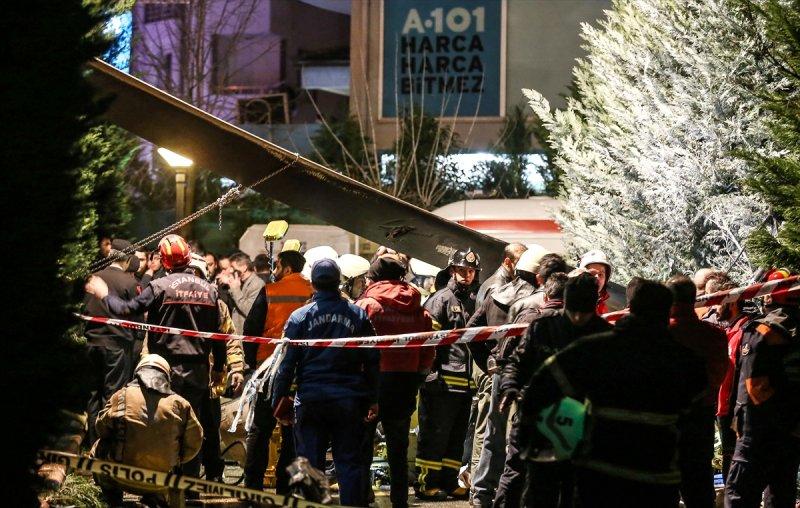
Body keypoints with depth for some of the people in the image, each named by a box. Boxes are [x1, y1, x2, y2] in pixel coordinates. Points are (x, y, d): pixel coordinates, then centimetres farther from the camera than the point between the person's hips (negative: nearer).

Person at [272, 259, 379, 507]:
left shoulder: (300, 317, -2)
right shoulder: (358, 315, 2)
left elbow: (287, 363, -3)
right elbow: (372, 361, 4)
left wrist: (279, 402, 2)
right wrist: (373, 400, 11)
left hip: (310, 400, -1)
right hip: (349, 400, 1)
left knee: (310, 465, 4)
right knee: (350, 462, 6)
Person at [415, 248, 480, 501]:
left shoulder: (473, 301, 18)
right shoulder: (441, 299, -6)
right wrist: (431, 372, -18)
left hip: (465, 381, 8)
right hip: (443, 379, -8)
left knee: (457, 435, 12)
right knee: (435, 433, -4)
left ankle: (448, 482, 19)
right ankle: (425, 483, -1)